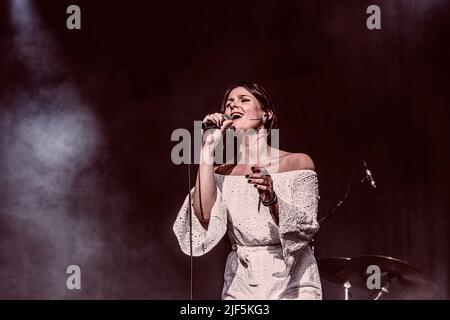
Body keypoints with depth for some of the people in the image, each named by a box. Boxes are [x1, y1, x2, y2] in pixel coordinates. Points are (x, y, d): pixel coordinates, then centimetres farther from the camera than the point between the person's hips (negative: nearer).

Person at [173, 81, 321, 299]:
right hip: (240, 286, 2)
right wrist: (208, 150, -11)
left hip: (292, 284, -2)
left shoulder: (297, 163, -2)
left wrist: (272, 200, -28)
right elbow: (204, 218, -14)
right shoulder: (222, 174, 4)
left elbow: (306, 229, -10)